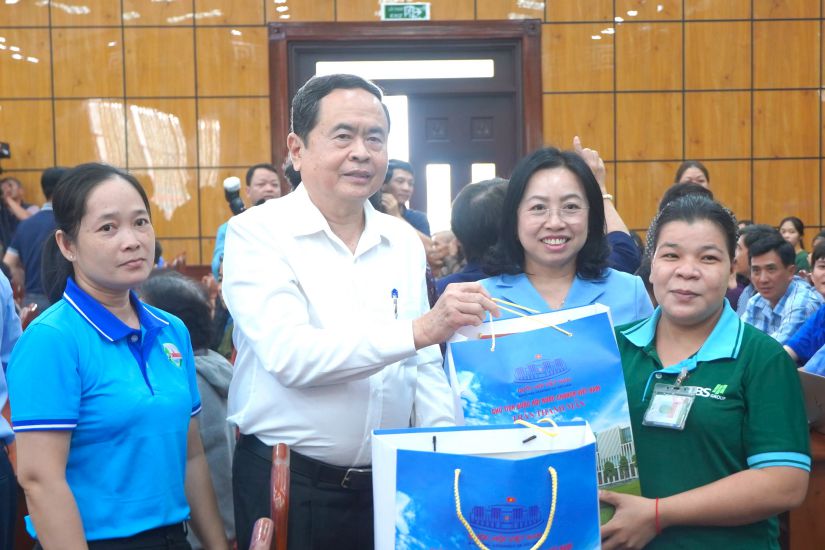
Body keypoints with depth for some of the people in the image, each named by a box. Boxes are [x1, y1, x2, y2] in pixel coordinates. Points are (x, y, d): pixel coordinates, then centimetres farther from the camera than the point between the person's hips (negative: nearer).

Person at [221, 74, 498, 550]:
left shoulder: (404, 241, 7)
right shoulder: (257, 234, -10)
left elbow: (425, 367, 10)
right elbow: (289, 355, -24)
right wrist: (419, 330, -30)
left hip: (390, 483, 5)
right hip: (286, 485, -5)